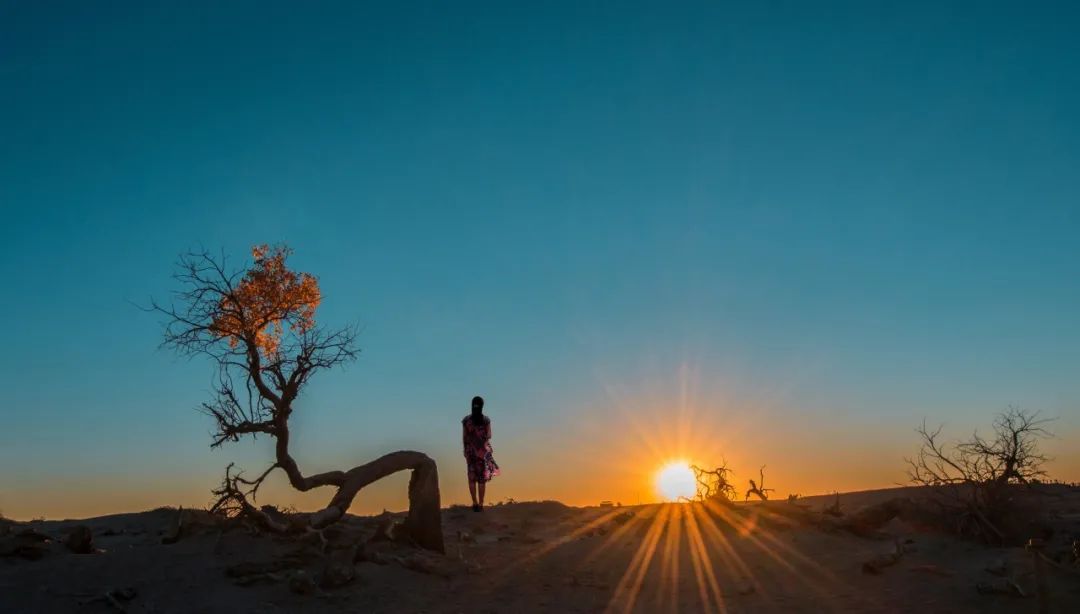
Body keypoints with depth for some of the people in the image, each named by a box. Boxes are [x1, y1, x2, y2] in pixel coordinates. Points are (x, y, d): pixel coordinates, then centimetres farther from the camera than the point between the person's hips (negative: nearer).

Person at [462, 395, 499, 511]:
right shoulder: (486, 420, -9)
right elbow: (489, 436, -4)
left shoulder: (466, 420, -6)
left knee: (472, 477, 8)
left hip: (470, 450, 1)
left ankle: (475, 503, 10)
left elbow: (464, 437, -3)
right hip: (483, 450, -1)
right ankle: (480, 504, 7)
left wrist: (466, 450, 1)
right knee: (482, 478, 5)